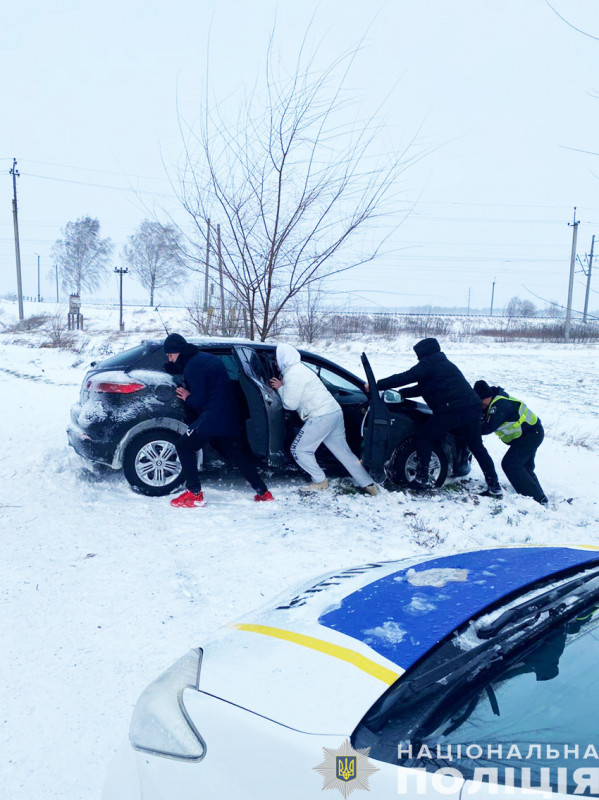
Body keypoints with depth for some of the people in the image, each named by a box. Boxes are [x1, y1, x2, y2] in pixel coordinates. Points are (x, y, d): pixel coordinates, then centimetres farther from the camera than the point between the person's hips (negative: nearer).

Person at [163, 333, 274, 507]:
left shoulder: (193, 366, -12)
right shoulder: (204, 358, 17)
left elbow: (199, 400, -15)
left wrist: (187, 397, 5)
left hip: (213, 419, -10)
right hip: (231, 418, 10)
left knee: (184, 446, 2)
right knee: (238, 454, 20)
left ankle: (194, 495, 0)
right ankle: (263, 492, 22)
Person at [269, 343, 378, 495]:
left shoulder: (292, 374, -10)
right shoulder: (300, 369, 22)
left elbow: (290, 404, -10)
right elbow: (298, 394, 26)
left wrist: (281, 388, 4)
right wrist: (282, 387, 15)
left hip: (321, 416, -10)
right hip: (335, 413, 10)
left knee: (298, 450, 1)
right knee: (343, 451, 13)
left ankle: (320, 482, 6)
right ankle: (368, 484, 13)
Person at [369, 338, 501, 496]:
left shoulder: (428, 364, 0)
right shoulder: (443, 363, 28)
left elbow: (404, 378, -8)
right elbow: (422, 388, 33)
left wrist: (377, 385, -1)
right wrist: (399, 394, 32)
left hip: (452, 409, -9)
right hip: (472, 407, 9)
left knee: (423, 436, 5)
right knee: (477, 446, 15)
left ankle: (421, 478, 3)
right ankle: (494, 487, 14)